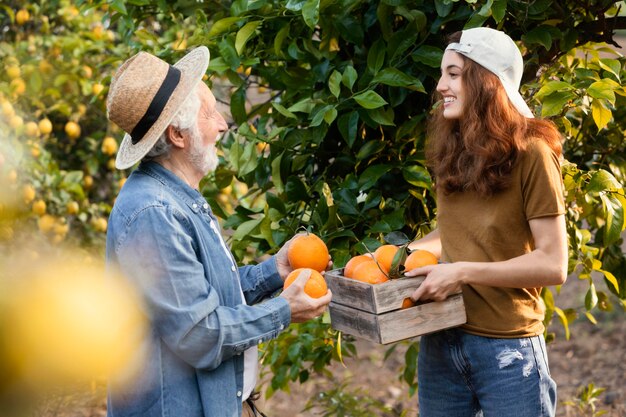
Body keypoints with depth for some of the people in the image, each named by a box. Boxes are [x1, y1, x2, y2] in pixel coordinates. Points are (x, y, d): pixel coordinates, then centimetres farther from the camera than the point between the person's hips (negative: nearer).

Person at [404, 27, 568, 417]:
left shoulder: (530, 152, -12)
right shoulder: (453, 152, 7)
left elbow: (553, 264, -15)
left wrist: (462, 272, -20)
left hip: (506, 350, -6)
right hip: (440, 342, 6)